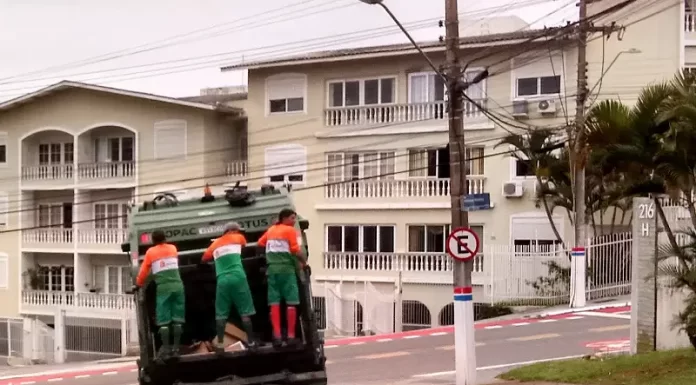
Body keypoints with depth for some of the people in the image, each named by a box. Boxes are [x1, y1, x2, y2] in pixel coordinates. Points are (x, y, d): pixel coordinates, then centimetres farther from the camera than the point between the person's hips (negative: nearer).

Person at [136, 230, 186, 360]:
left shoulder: (151, 252, 8)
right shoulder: (173, 248, 18)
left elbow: (143, 271, 13)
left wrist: (139, 283, 31)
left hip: (163, 288, -2)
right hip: (177, 285, 2)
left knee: (164, 320, -2)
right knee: (177, 319, 3)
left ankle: (165, 349, -8)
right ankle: (176, 348, -2)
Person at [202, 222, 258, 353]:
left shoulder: (215, 244, 21)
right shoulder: (238, 238, 15)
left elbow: (204, 259, 31)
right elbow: (244, 244, 38)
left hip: (222, 280, 2)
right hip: (237, 277, -2)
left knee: (221, 314, 4)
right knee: (245, 311, 1)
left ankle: (219, 344, -3)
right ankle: (251, 341, 0)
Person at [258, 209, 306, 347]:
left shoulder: (271, 230, 16)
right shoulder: (290, 230, -3)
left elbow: (260, 243, 27)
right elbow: (296, 251, -9)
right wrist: (304, 261, 7)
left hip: (272, 268, 6)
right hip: (286, 268, -6)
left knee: (274, 303, 0)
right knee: (291, 303, -2)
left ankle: (277, 336, -8)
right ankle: (290, 336, -6)